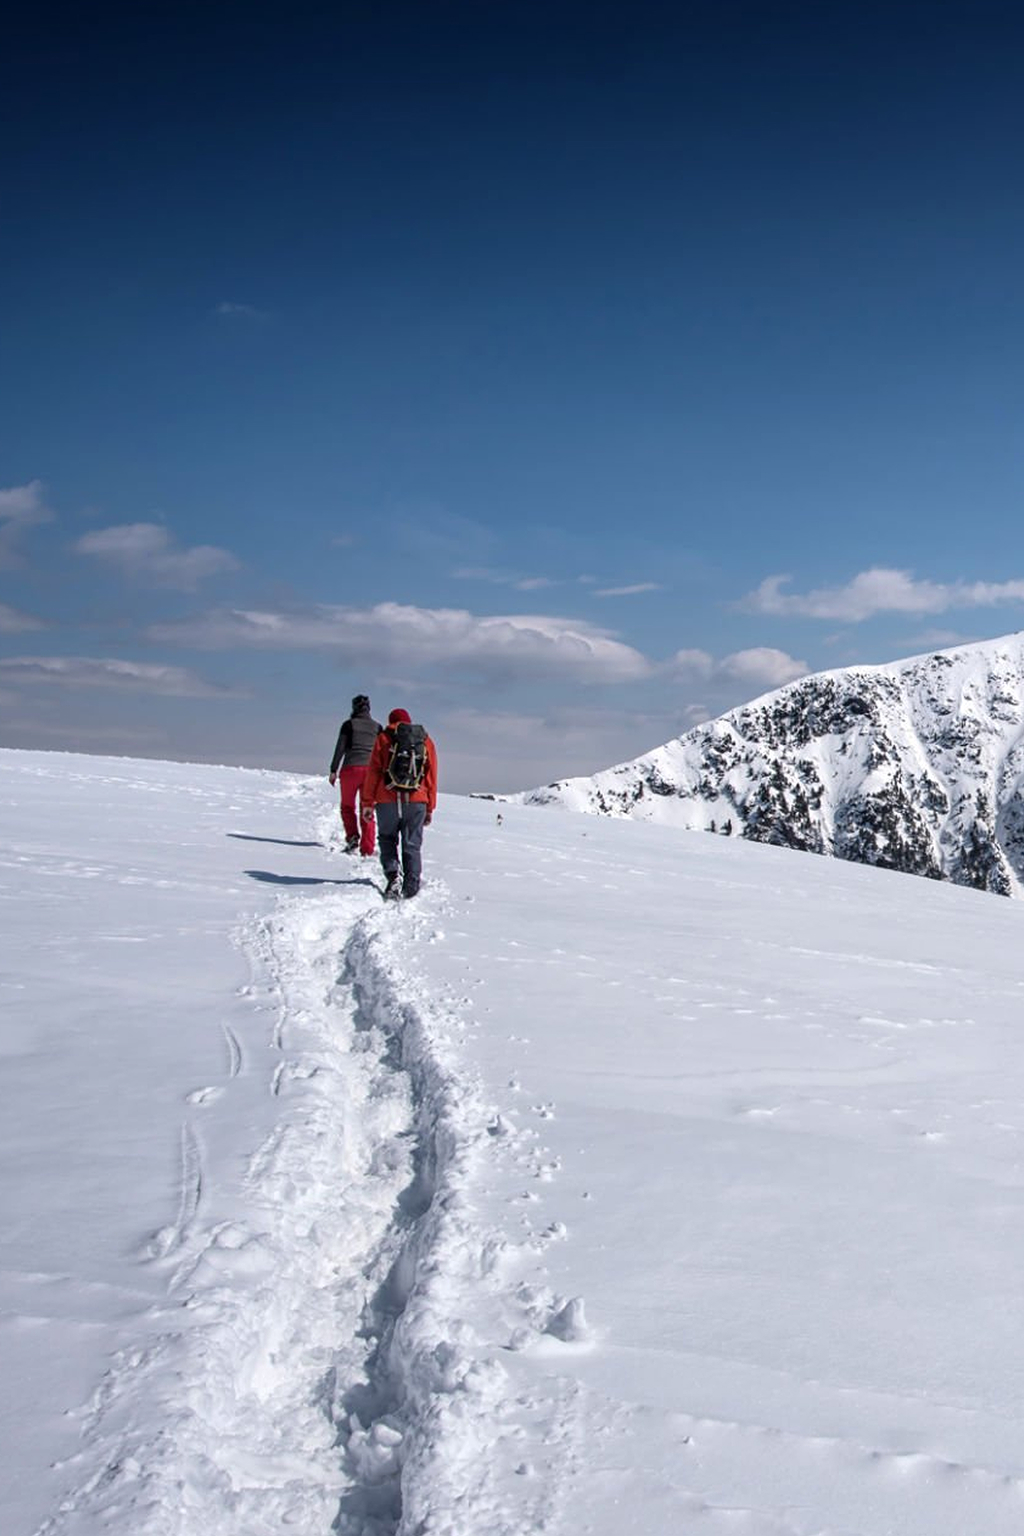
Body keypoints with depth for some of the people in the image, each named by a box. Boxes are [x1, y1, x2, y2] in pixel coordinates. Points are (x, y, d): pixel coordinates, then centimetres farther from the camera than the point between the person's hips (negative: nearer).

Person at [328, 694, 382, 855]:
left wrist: (333, 771, 1)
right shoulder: (377, 727, 8)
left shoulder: (349, 724, 0)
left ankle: (352, 837, -7)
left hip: (351, 768, -2)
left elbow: (340, 748, -3)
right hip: (371, 769, 2)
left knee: (347, 806, 15)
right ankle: (367, 850, 3)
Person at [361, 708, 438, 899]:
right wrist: (430, 808, 15)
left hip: (387, 801, -1)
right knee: (412, 845, 8)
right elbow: (431, 776, 11)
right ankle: (410, 888, 5)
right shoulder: (425, 740, 13)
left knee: (388, 840, 13)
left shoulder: (383, 738, 6)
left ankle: (393, 874, -9)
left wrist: (368, 803, 3)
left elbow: (373, 772, 0)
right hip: (416, 802, 2)